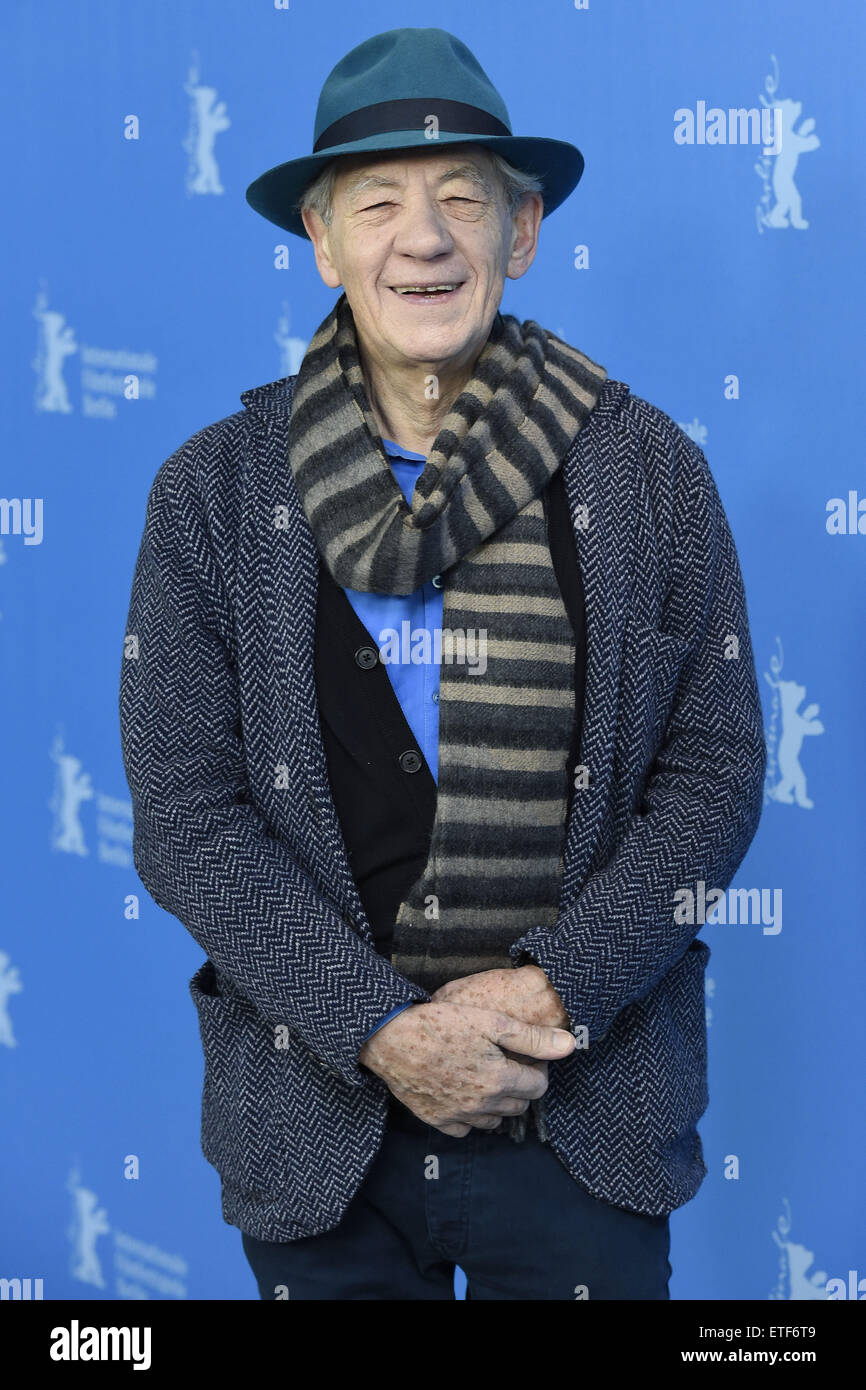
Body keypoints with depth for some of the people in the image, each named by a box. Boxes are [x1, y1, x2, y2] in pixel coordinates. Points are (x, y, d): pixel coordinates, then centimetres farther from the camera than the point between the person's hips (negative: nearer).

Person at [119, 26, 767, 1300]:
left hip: (585, 1120, 0)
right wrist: (379, 1028, -14)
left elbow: (716, 773, -2)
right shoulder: (213, 492, -2)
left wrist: (559, 986, -14)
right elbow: (184, 813, -5)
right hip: (315, 1122, 0)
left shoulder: (650, 472, -2)